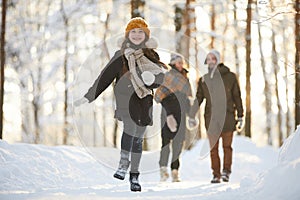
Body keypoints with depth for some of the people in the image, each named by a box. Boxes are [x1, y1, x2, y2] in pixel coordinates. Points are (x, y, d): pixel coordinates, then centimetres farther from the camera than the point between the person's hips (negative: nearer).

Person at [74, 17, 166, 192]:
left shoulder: (151, 56, 10)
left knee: (138, 139, 8)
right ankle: (124, 164, -21)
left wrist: (152, 77, -22)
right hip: (125, 97, -3)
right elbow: (105, 76, 3)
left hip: (144, 101, 3)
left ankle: (134, 175, 18)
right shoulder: (121, 56, 5)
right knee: (130, 126, -30)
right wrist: (89, 96, 0)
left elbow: (162, 76, 2)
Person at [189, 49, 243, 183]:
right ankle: (216, 175, 5)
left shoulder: (230, 77, 3)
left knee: (227, 146, -2)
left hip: (227, 117, -2)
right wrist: (192, 116, 6)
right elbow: (198, 99, 12)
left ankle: (226, 171, 2)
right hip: (211, 118, 2)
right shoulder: (204, 79, 9)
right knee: (213, 148, 1)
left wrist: (240, 116, 6)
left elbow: (237, 97, 7)